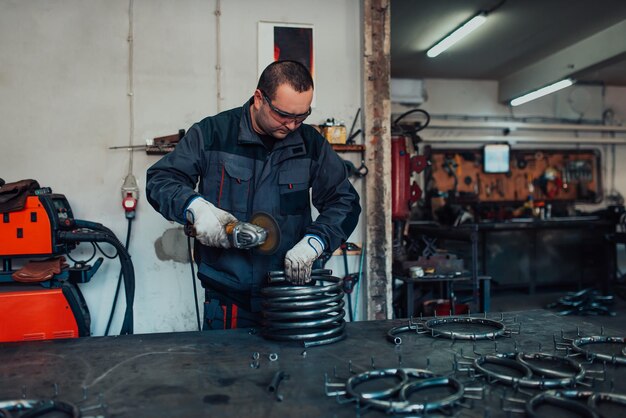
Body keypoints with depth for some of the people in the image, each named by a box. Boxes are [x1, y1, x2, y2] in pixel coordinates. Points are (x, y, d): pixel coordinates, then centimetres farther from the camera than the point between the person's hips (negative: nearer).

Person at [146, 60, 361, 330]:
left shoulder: (311, 143, 1)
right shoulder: (212, 133, -4)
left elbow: (344, 201, 1)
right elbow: (159, 179, -2)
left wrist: (313, 243, -16)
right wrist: (196, 206, -22)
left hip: (293, 287, 2)